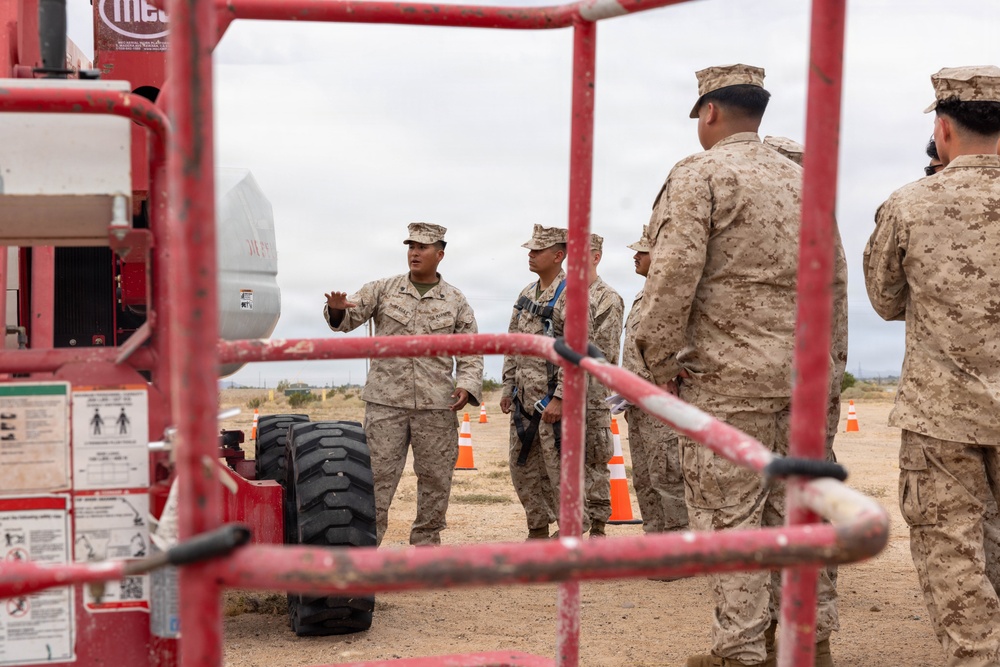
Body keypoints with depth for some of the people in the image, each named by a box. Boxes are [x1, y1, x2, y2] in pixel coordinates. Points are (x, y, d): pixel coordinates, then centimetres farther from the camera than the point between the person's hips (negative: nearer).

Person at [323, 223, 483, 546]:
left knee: (435, 477, 7)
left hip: (436, 405, 1)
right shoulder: (383, 289, 8)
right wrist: (337, 309, -25)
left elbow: (471, 353, 9)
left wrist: (467, 385, -8)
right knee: (377, 474, -2)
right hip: (386, 401, -1)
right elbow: (349, 317, -1)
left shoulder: (456, 301, 8)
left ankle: (426, 541, 20)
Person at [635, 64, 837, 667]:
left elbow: (674, 274, -16)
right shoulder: (802, 181, 14)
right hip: (800, 371, 7)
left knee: (729, 515, -1)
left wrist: (660, 361, -9)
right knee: (795, 508, 12)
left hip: (727, 374, -7)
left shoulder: (700, 174, -7)